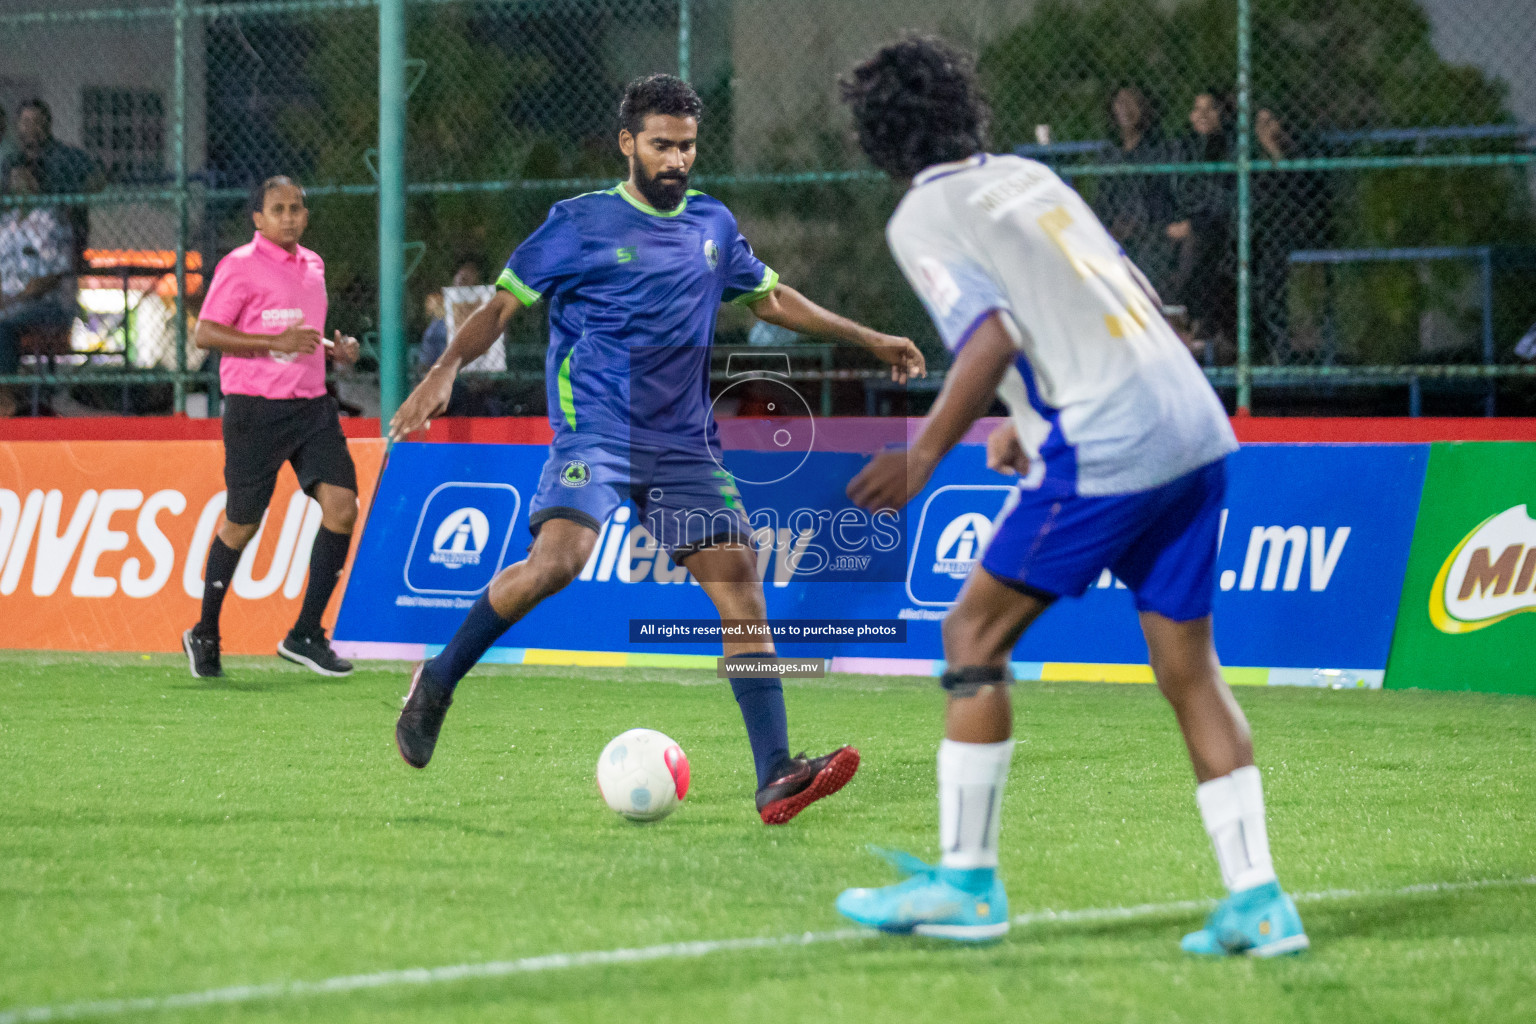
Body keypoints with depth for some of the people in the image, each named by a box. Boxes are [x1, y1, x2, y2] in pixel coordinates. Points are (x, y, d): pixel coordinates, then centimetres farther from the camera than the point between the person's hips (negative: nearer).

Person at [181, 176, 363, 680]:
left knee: (341, 505, -10)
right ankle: (204, 634, 23)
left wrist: (334, 348, 9)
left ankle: (306, 635, -3)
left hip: (312, 406, 6)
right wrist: (276, 342, -21)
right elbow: (204, 333, -15)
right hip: (256, 410, -6)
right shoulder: (241, 266, -8)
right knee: (241, 525, 3)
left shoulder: (312, 265, 14)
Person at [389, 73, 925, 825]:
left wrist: (866, 339, 29)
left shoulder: (713, 225, 14)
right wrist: (445, 371, -14)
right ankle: (438, 681, -7)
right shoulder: (581, 224, 0)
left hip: (685, 444, 5)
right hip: (596, 431, -5)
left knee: (741, 586, -7)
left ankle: (774, 778, -10)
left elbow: (769, 298, 29)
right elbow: (503, 304, 1)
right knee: (559, 558, -29)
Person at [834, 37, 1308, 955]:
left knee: (976, 633, 5)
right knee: (1189, 667, 10)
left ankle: (965, 879, 6)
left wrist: (925, 456, -9)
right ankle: (1258, 902, 5)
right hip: (1196, 428, 7)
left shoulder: (923, 217, -1)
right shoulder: (1030, 177, 21)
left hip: (1104, 450, -7)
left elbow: (993, 337, -15)